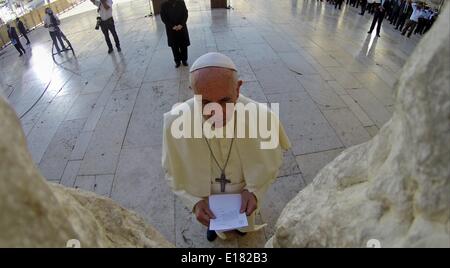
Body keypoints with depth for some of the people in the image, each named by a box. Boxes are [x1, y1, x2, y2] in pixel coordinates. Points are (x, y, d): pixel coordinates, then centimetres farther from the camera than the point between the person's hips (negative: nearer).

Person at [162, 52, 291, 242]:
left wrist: (254, 191, -25)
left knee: (244, 223, 35)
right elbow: (172, 171, -14)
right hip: (206, 203, 0)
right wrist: (194, 202, -24)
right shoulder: (175, 122, -34)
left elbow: (272, 161, -12)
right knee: (214, 221, 34)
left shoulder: (262, 118, -34)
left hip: (244, 198, 1)